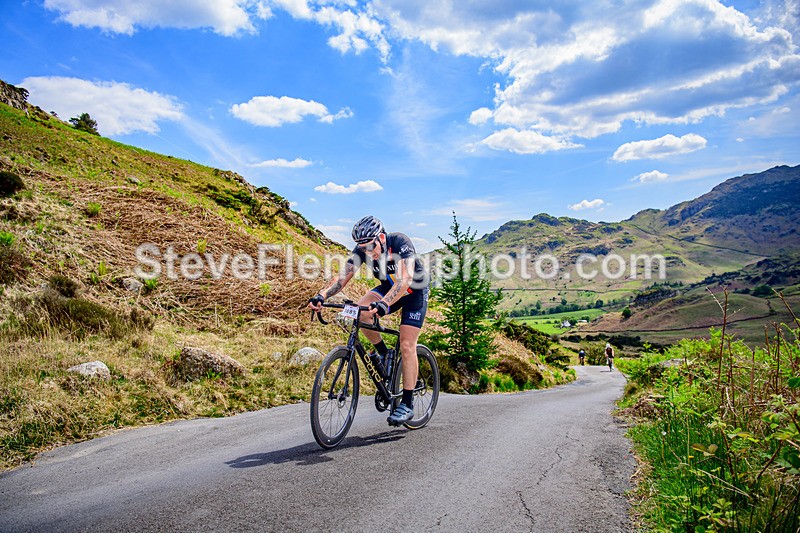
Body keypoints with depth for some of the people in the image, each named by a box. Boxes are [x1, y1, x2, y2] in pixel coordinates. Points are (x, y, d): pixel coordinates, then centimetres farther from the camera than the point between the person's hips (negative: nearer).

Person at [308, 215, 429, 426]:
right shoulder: (363, 249, -18)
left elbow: (405, 279, -45)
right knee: (360, 311, -25)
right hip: (388, 288, 5)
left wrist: (384, 304, -60)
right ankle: (383, 353, -1)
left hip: (415, 292, -5)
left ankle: (407, 404, -5)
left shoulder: (400, 243, -33)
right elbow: (343, 276, -24)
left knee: (407, 346, -14)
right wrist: (322, 295, -42)